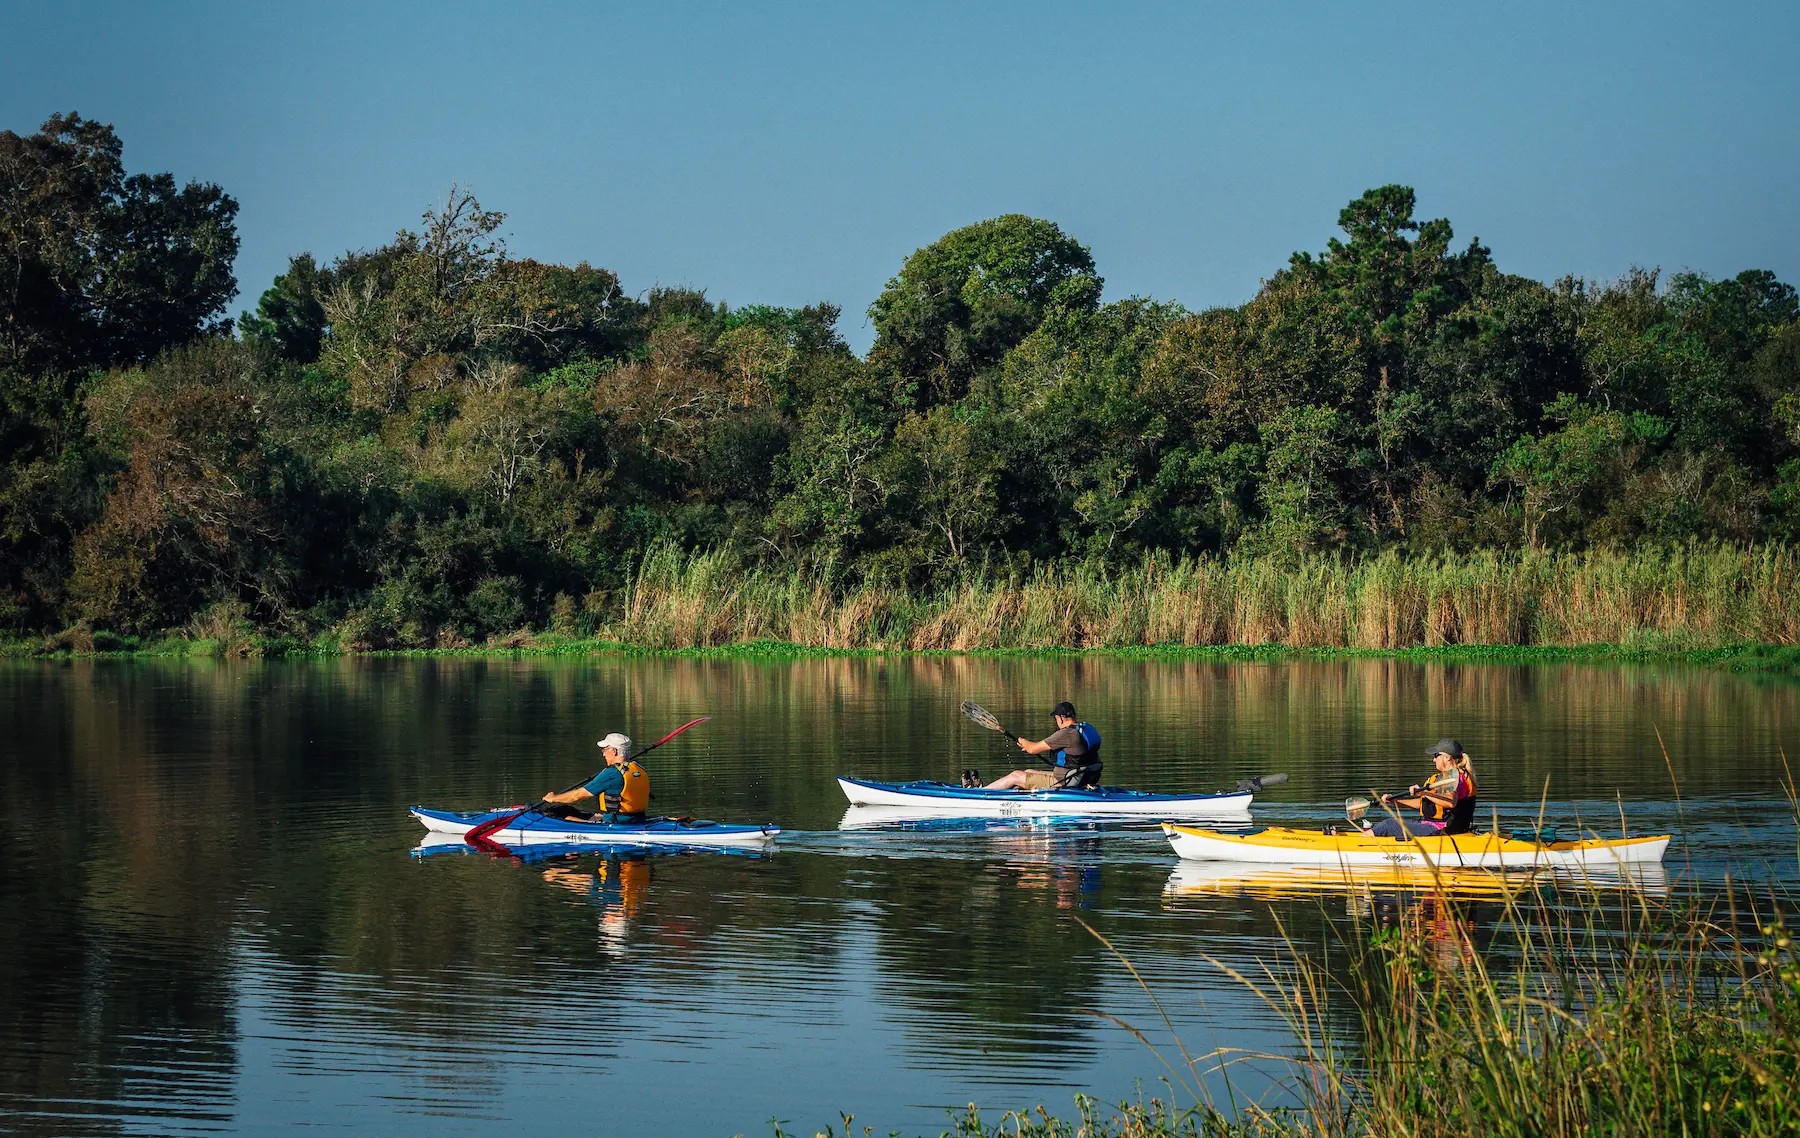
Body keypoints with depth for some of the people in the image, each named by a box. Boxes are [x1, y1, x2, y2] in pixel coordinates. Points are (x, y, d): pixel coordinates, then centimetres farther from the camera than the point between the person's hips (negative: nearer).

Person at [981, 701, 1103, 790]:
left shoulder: (1066, 734, -22)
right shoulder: (1086, 729, 7)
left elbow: (1032, 749, -14)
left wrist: (1024, 742, 10)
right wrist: (1029, 745, 25)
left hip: (1062, 783, -9)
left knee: (1015, 776, 3)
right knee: (1028, 772, 25)